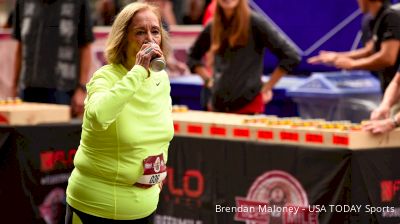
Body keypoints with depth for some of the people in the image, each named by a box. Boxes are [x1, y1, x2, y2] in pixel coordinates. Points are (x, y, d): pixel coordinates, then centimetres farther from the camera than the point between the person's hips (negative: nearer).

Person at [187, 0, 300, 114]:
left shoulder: (255, 23, -7)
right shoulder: (212, 27, 8)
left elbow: (290, 57, -9)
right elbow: (193, 57, 26)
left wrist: (267, 88, -5)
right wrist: (208, 80, 12)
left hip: (248, 104, -5)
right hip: (218, 105, 5)